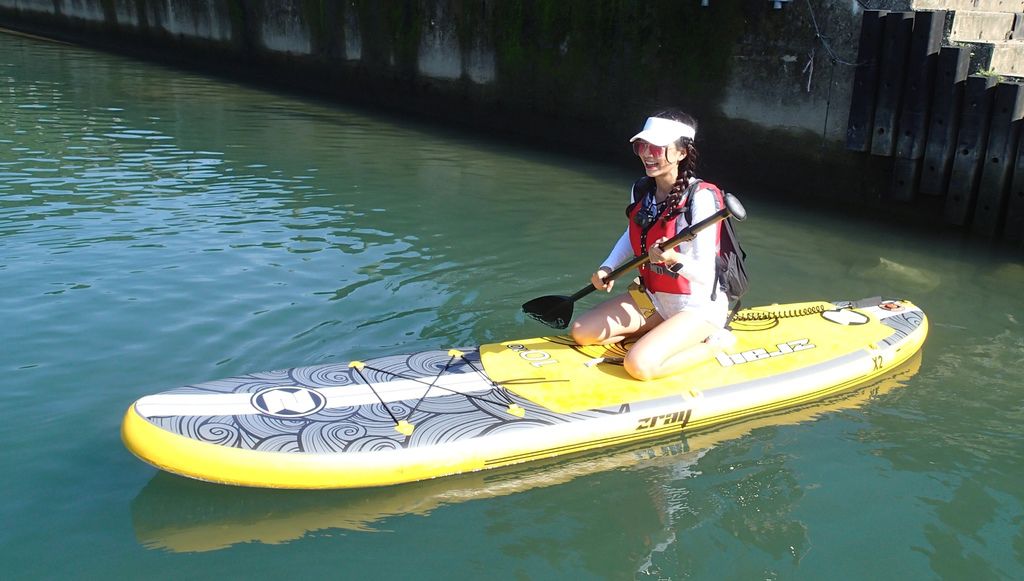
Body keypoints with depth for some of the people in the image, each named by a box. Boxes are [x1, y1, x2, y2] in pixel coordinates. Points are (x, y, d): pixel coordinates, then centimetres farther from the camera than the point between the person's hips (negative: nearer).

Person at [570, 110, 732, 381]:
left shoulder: (700, 198, -23)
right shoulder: (641, 189, -1)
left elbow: (705, 274, -25)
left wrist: (674, 260, -45)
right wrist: (607, 268, 2)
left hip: (698, 305, -7)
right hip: (652, 297, 7)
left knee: (638, 365, -27)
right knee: (582, 333, -2)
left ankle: (711, 343, -1)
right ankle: (658, 333, 12)